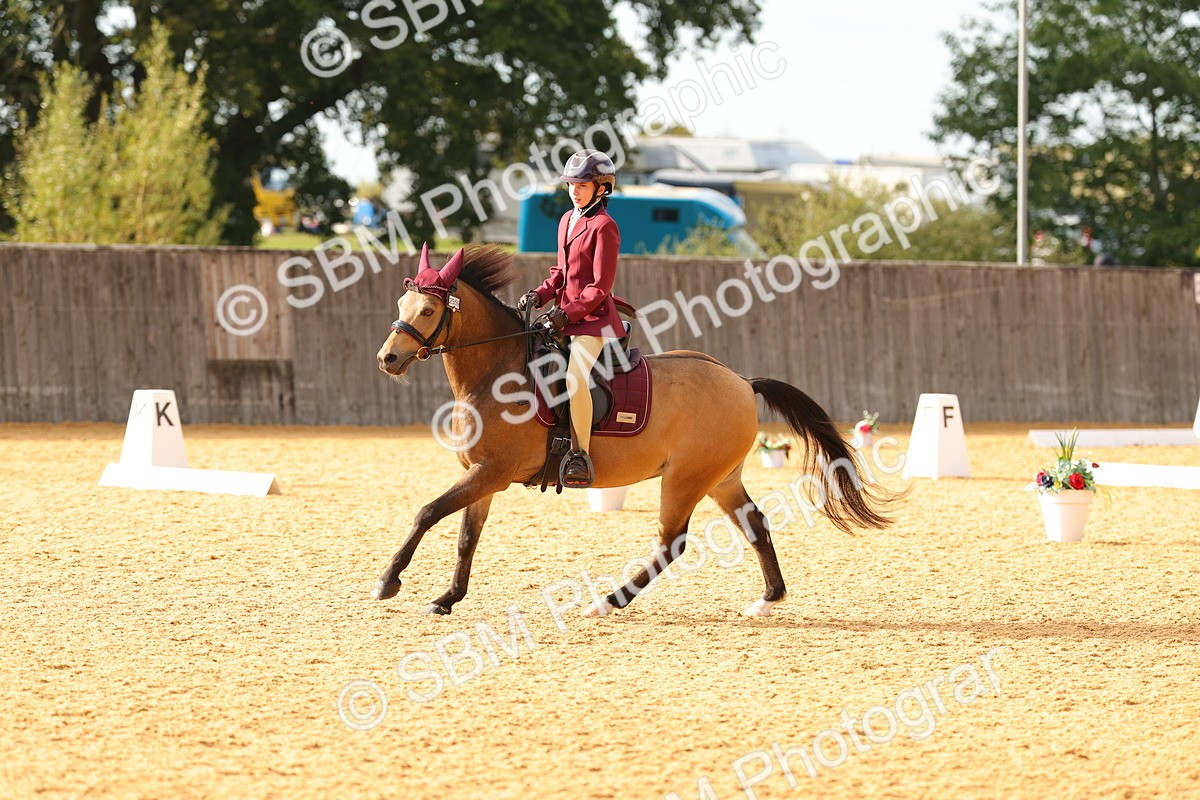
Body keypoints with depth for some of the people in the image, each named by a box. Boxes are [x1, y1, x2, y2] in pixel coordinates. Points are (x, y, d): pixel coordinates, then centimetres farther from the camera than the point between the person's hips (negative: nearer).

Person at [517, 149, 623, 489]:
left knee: (575, 376, -29)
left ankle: (581, 456, -27)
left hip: (593, 318, -10)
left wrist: (569, 313, -21)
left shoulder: (604, 227, -11)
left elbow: (600, 287, -14)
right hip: (565, 315, 10)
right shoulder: (567, 220, 14)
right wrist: (539, 295, 4)